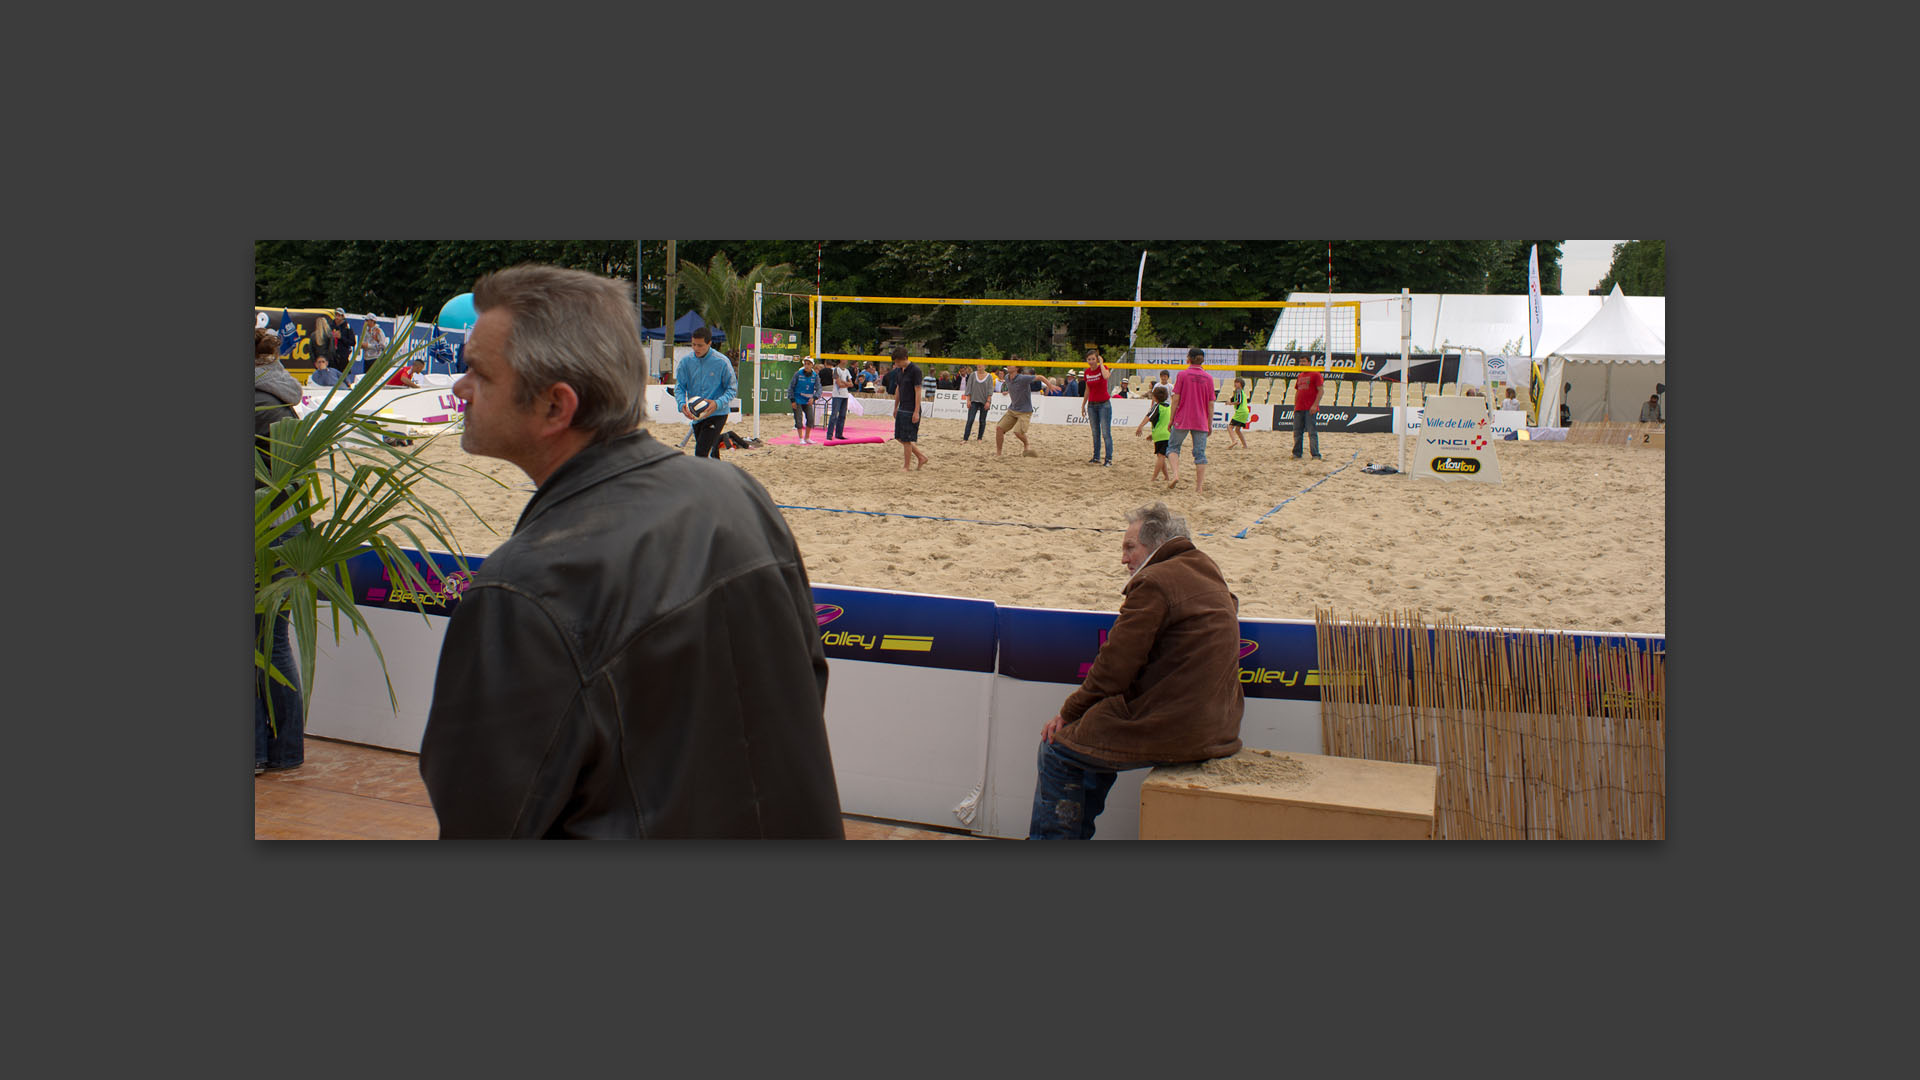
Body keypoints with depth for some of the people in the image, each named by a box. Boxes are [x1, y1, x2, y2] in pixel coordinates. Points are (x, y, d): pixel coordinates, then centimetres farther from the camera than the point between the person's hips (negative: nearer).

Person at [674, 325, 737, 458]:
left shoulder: (722, 362, -10)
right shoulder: (686, 361, 0)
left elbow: (732, 388, -5)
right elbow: (679, 386, 5)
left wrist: (718, 404, -22)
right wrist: (682, 404, -16)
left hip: (717, 414, -5)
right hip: (695, 416, 5)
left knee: (701, 452, -18)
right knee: (711, 453, 17)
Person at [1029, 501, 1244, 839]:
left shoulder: (1154, 582, -15)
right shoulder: (1209, 576, 13)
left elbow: (1114, 669, -14)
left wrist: (1069, 713, -2)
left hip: (1173, 732, -10)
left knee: (1057, 748, 4)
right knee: (1095, 737, 26)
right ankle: (1077, 836, 33)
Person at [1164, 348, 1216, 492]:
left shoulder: (1183, 374, -5)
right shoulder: (1208, 378, 3)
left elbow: (1176, 399, -5)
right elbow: (1211, 404, 5)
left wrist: (1172, 419, 3)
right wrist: (1210, 424, 12)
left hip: (1182, 420, -2)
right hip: (1201, 422, 2)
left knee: (1173, 447, 12)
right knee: (1200, 453, 4)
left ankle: (1175, 475, -10)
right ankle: (1199, 487, 2)